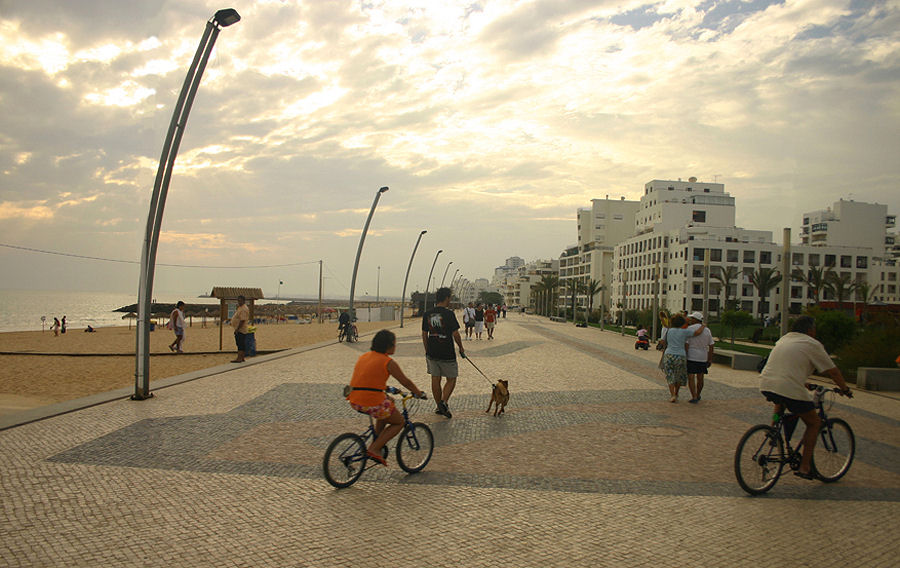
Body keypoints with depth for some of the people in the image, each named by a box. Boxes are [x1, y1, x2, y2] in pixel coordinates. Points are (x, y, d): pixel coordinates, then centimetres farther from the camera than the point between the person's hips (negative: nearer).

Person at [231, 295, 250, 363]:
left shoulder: (243, 309, -18)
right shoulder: (240, 308, 17)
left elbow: (242, 320, -24)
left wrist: (237, 329, -24)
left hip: (240, 330, -11)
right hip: (239, 330, 11)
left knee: (240, 344, -10)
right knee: (241, 344, 13)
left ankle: (239, 358, -12)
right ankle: (241, 358, 18)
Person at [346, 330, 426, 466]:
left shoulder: (364, 356, 16)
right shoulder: (388, 362, -5)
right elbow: (406, 382, 2)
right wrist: (420, 394, 18)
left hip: (354, 402, 8)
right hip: (372, 402, -8)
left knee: (386, 410, 33)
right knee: (399, 422, 15)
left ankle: (376, 444, 27)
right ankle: (374, 449, 3)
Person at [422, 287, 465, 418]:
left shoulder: (427, 314, 2)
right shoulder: (449, 314, -13)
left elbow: (424, 335, 8)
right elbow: (455, 334, -10)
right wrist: (461, 349, 5)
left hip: (432, 353, 5)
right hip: (447, 354, -5)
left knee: (435, 380, 12)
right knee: (451, 379, 9)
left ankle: (439, 406, 21)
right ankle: (444, 402, -8)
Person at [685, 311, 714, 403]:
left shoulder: (689, 329, -9)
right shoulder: (707, 330, 5)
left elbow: (686, 344, -14)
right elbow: (711, 346, 5)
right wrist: (710, 360, 10)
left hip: (691, 357, -5)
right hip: (702, 358, 5)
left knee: (691, 377, -1)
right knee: (700, 378, 16)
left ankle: (694, 397, -8)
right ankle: (698, 395, 31)